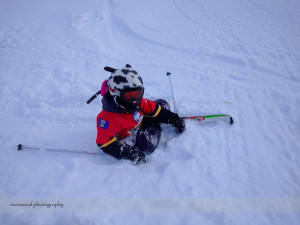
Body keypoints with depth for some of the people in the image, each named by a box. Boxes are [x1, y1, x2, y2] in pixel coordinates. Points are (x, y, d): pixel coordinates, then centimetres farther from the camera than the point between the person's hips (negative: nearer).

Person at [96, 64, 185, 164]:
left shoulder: (138, 102, -18)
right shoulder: (108, 118, -37)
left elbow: (151, 108, -2)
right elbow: (104, 143, -34)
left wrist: (173, 118, -1)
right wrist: (128, 153, -43)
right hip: (127, 136, -5)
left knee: (163, 104, 2)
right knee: (147, 145, -37)